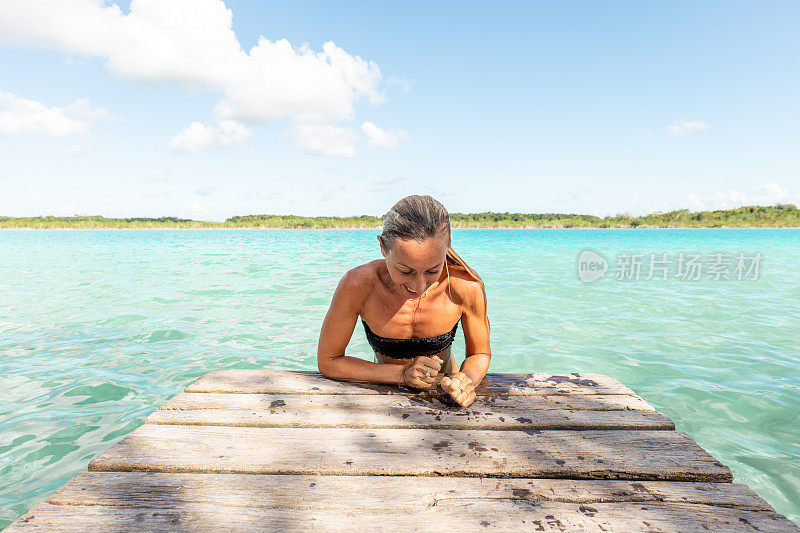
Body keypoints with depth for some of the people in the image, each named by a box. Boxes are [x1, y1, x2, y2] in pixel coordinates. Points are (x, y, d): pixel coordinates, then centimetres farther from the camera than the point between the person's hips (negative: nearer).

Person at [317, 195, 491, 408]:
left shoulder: (465, 287, -28)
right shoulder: (358, 284, -31)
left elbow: (480, 354, -9)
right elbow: (327, 361, -19)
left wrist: (466, 381, -31)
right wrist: (403, 374, -29)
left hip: (442, 391, 1)